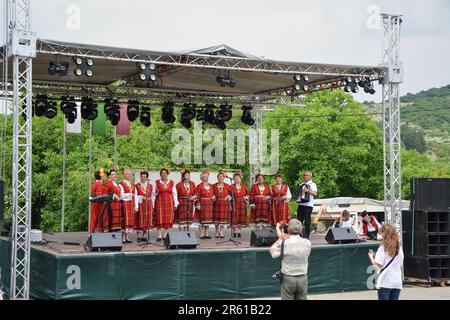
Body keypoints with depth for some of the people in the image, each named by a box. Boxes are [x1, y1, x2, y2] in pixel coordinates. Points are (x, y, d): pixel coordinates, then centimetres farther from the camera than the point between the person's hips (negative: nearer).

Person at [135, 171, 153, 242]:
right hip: (140, 204, -3)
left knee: (147, 220, 3)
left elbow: (152, 195, 12)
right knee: (139, 220, -3)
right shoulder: (137, 186, 2)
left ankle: (144, 235, 11)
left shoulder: (150, 186, 11)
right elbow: (135, 196, -3)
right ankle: (139, 236, 2)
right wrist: (141, 198, -17)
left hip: (148, 204, 3)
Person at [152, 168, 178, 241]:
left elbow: (174, 194, 9)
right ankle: (159, 236, -2)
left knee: (168, 218, -2)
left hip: (169, 202, 2)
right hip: (160, 202, -1)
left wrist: (175, 204, 4)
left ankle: (165, 235, 6)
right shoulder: (156, 183, 4)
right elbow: (153, 194, 5)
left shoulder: (171, 183, 8)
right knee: (160, 218, -5)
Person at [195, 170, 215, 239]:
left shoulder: (211, 186, 14)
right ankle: (201, 234, 0)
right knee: (202, 219, -4)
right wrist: (198, 205, -15)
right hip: (202, 204, -6)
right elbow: (197, 196, -8)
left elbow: (212, 194, 22)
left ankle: (206, 234, 12)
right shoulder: (199, 186, -4)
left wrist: (213, 197, 0)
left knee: (208, 219, 7)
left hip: (209, 204, 6)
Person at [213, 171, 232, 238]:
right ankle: (217, 232, 11)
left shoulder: (227, 186, 7)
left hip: (225, 203, 0)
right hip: (216, 203, 1)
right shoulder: (214, 186, 8)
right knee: (216, 218, 1)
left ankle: (221, 232, 1)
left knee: (223, 217, -4)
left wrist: (228, 196, -9)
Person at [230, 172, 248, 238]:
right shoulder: (231, 187, 3)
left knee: (241, 217, 2)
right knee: (235, 218, -6)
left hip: (242, 204, 3)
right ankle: (234, 232, 2)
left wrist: (246, 197, -3)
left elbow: (247, 194, 18)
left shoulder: (243, 186, 12)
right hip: (235, 204, -3)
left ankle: (239, 232, 11)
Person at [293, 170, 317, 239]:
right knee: (299, 220, 4)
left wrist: (308, 191, -31)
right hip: (301, 204, 6)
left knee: (307, 221, -5)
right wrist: (296, 198, 9)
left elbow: (315, 194, -16)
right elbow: (298, 192, 29)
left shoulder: (312, 184, -1)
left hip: (308, 205, -6)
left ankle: (306, 236, -1)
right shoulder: (301, 185, 19)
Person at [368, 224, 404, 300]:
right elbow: (401, 266, 15)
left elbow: (377, 266, -12)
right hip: (397, 282, 5)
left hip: (385, 283, -5)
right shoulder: (399, 249, 8)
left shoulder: (383, 248, -9)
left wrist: (371, 258, 5)